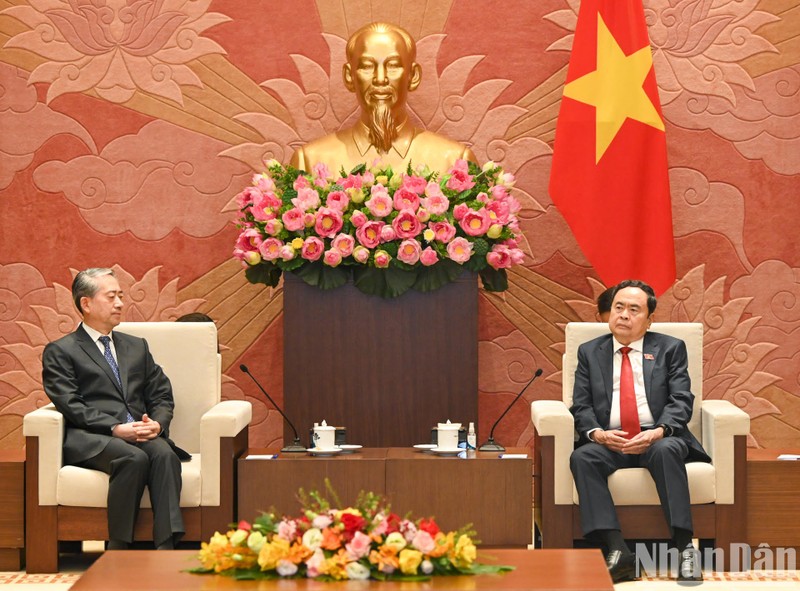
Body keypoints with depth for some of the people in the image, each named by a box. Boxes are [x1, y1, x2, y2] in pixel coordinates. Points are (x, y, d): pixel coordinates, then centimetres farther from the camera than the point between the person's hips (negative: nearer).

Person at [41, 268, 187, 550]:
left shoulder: (137, 346, 27)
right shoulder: (60, 352, 10)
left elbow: (162, 396, 20)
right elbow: (71, 406, -3)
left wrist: (157, 423, -4)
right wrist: (116, 429, -16)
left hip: (141, 433, 4)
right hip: (88, 439, -4)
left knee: (164, 453, -31)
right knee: (134, 458, -36)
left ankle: (167, 549, -42)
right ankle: (117, 551, -30)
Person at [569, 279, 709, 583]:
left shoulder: (670, 349, 13)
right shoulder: (589, 352, 17)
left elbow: (681, 400, 1)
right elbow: (581, 406, 9)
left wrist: (659, 432, -19)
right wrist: (596, 433, -14)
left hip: (658, 439, -1)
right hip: (608, 442, 2)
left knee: (666, 451, -37)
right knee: (582, 457, -31)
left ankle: (685, 548, -36)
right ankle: (617, 550, -38)